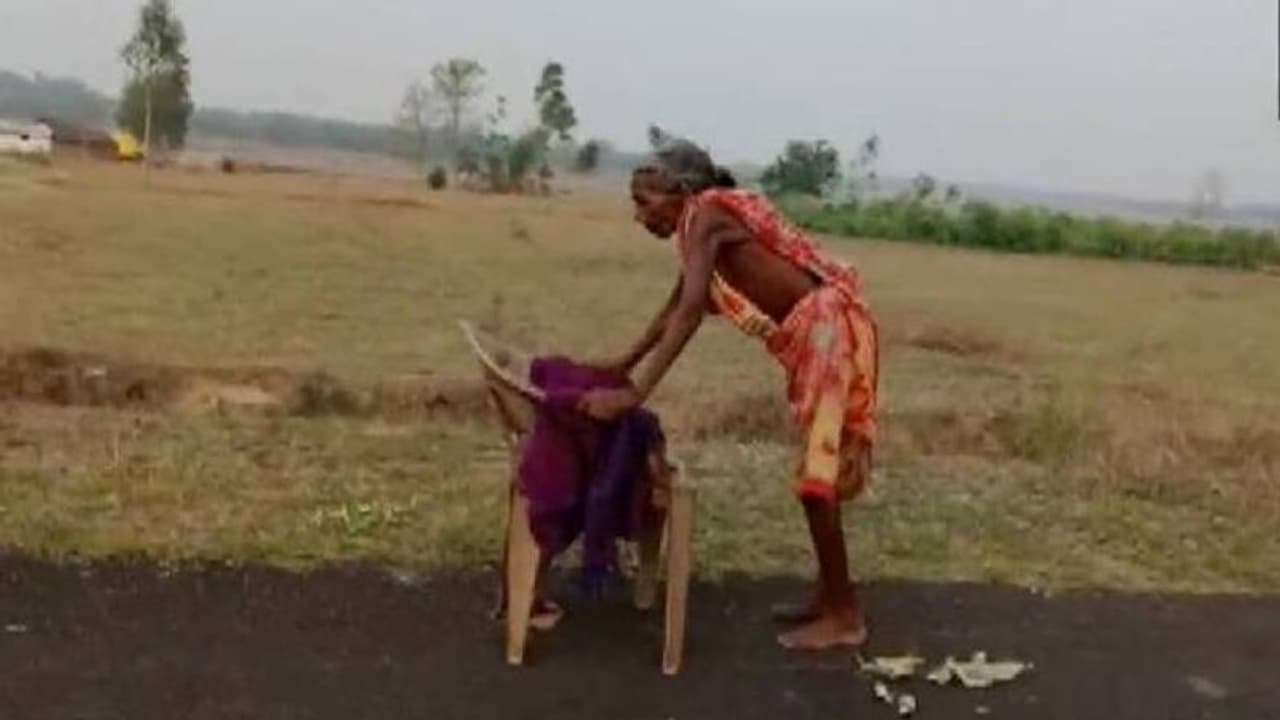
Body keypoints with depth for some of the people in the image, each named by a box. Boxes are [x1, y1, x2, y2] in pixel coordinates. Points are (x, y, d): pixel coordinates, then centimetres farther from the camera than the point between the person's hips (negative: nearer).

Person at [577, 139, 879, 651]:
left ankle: (844, 617, 6)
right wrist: (622, 364, 34)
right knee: (818, 472, 15)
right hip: (816, 334, 10)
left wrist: (634, 394, -27)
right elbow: (674, 309, 27)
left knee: (819, 474, -4)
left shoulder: (704, 215, -13)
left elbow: (689, 316, -24)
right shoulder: (702, 227, 15)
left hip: (828, 329, -10)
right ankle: (830, 597, 26)